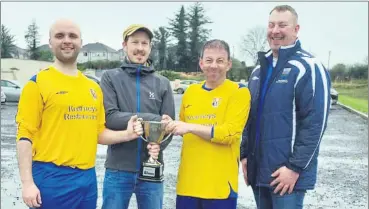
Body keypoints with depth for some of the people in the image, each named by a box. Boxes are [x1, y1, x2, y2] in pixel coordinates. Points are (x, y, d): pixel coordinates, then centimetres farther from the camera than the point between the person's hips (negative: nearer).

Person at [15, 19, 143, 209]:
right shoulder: (38, 83, -5)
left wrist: (126, 135, -2)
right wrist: (27, 182, -15)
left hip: (87, 178, 6)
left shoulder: (93, 87, 11)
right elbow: (25, 135, -9)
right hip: (52, 178, -5)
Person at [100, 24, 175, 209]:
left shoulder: (163, 83, 7)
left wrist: (159, 145, -18)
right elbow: (110, 117, -12)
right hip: (118, 170, -2)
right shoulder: (110, 78, 1)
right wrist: (152, 119, -17)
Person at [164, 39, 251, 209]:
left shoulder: (239, 91, -5)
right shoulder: (190, 91, 11)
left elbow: (230, 133, -15)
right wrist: (172, 126, 4)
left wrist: (191, 127, -19)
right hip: (188, 181, 5)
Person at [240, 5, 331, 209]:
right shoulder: (259, 69, 12)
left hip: (287, 172, -6)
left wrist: (295, 167, -18)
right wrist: (245, 154, 11)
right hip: (258, 170, 7)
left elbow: (314, 123, -16)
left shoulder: (308, 68, -10)